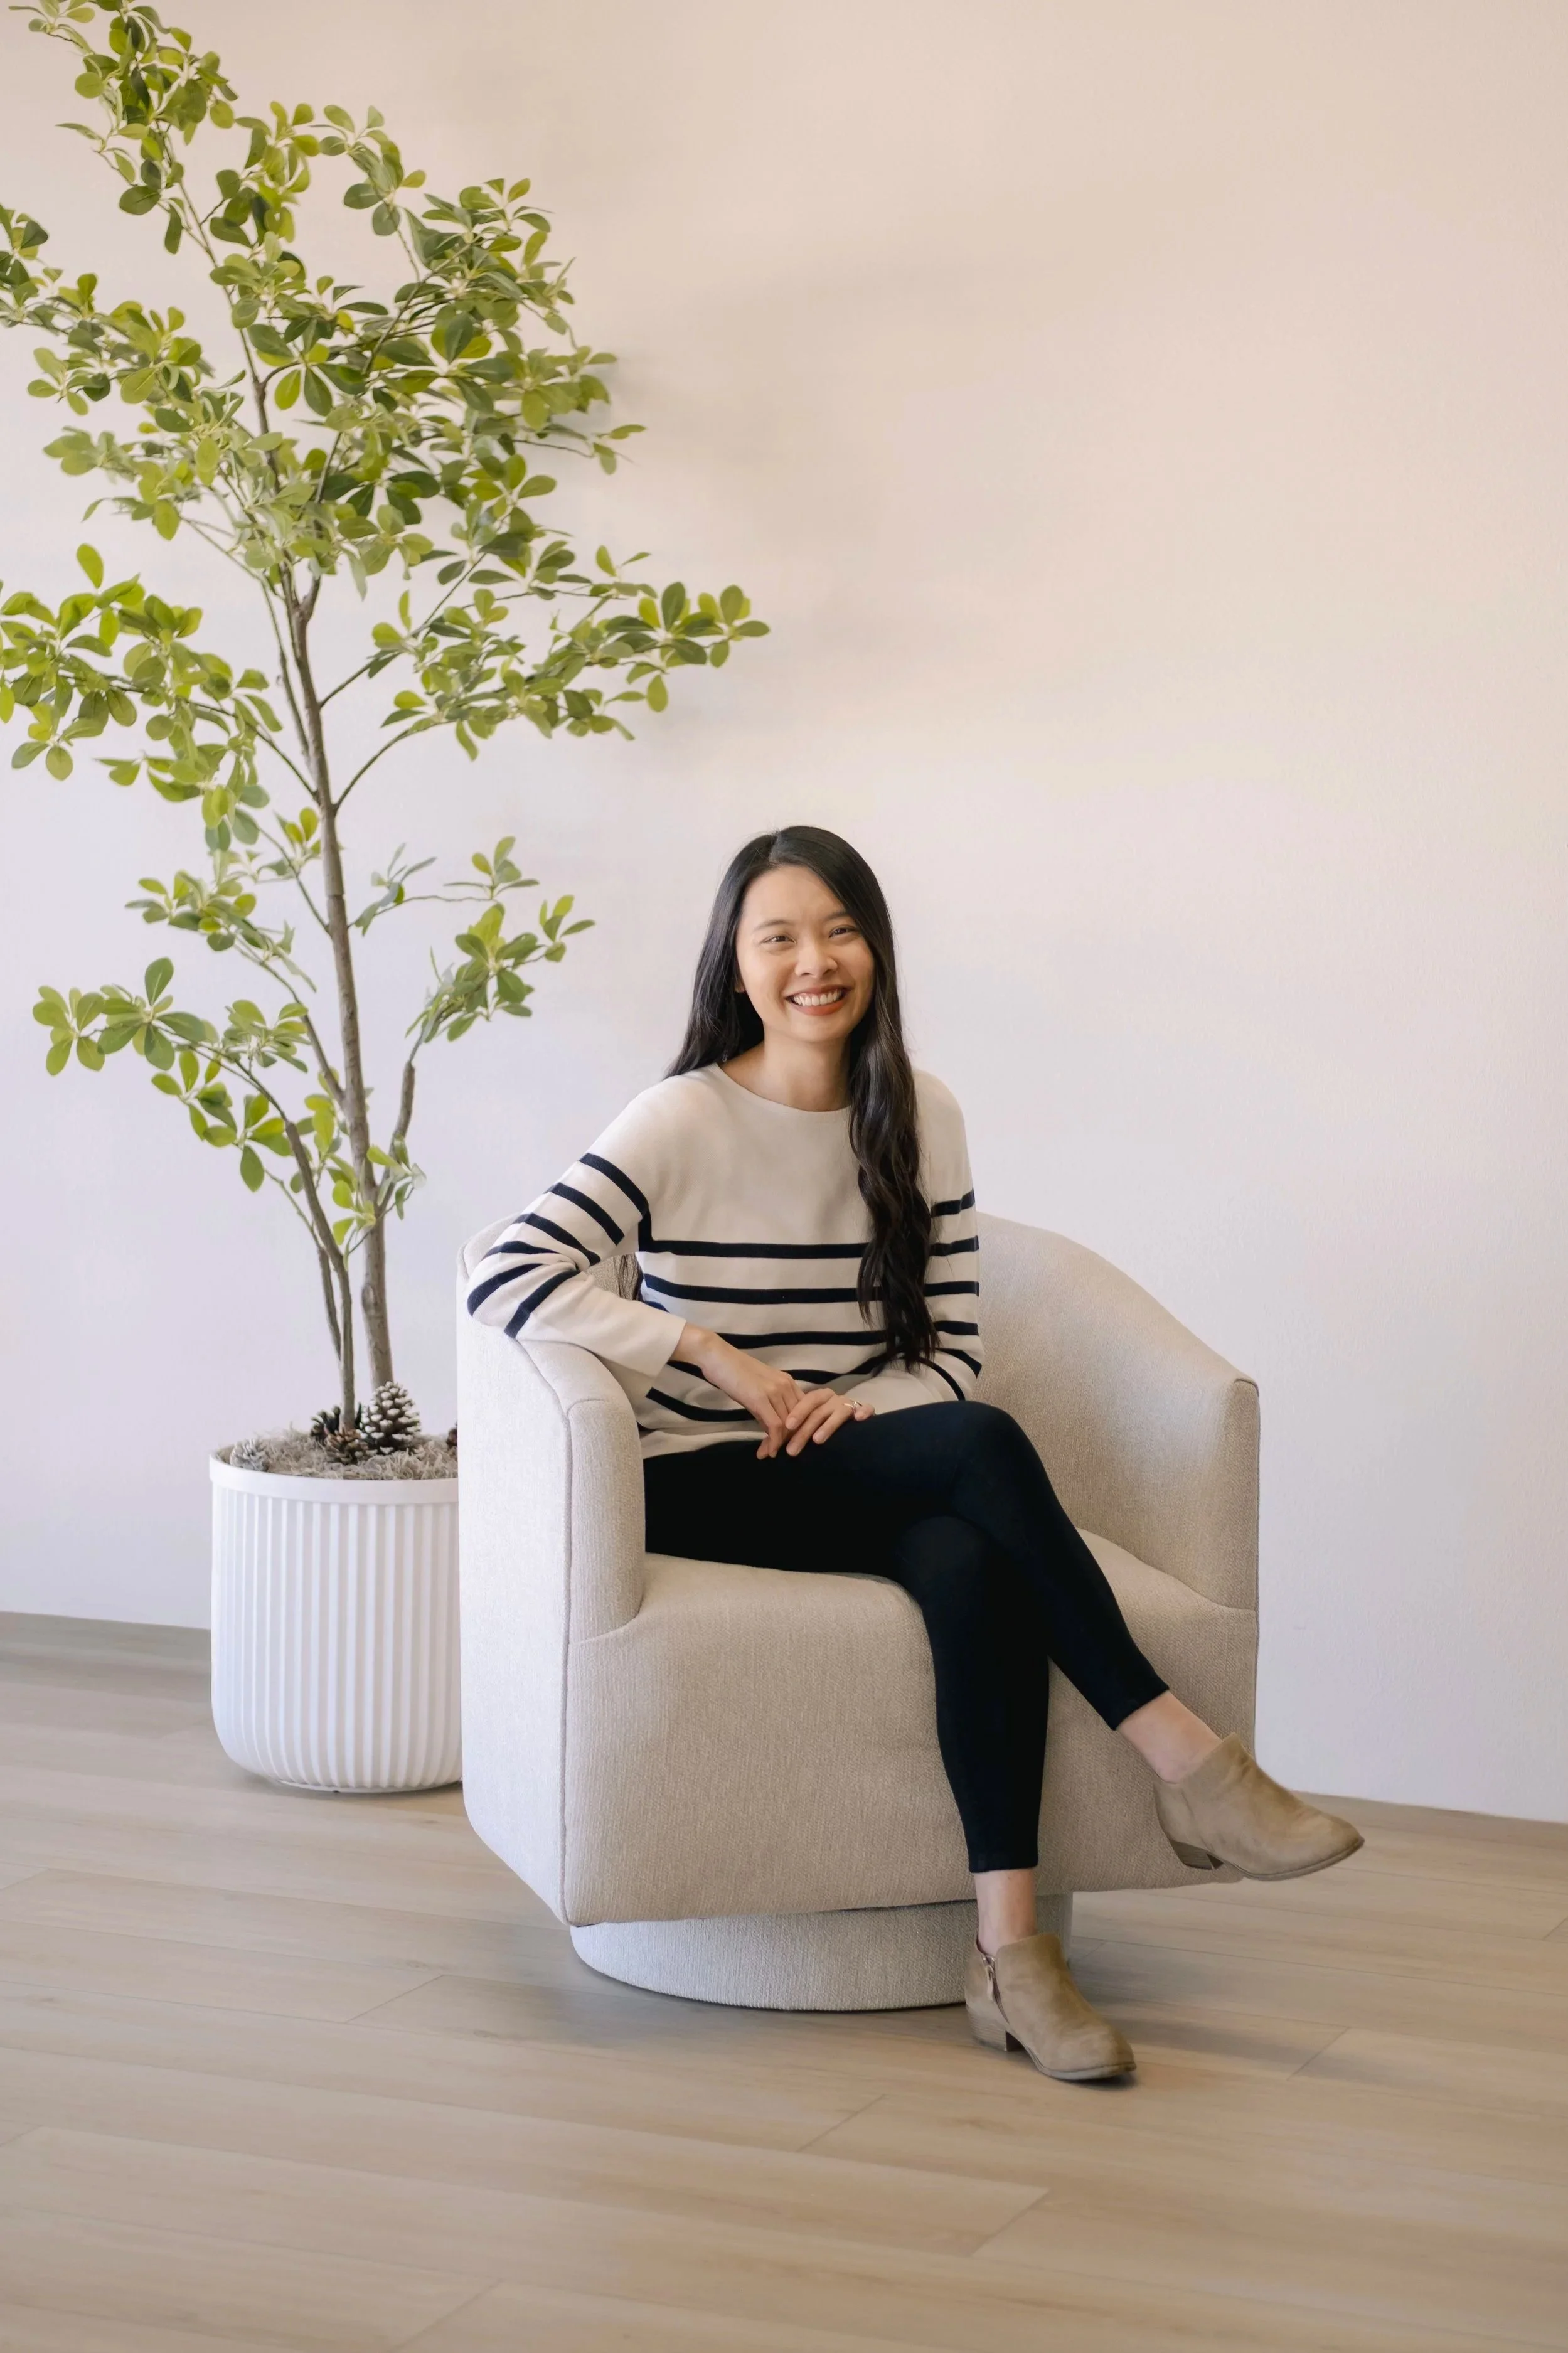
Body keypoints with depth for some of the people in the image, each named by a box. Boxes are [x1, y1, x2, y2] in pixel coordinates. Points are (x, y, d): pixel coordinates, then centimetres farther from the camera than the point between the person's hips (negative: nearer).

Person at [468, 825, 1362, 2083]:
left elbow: (954, 1353, 8)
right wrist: (711, 1353, -20)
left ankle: (1010, 1949, -35)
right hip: (703, 1492, -4)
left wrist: (857, 1406, -14)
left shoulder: (921, 1118, 9)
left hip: (866, 1477, 4)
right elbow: (505, 1281, -16)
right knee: (982, 1447, -31)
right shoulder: (682, 1124, -5)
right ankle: (1182, 1756, -27)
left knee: (976, 1564, -33)